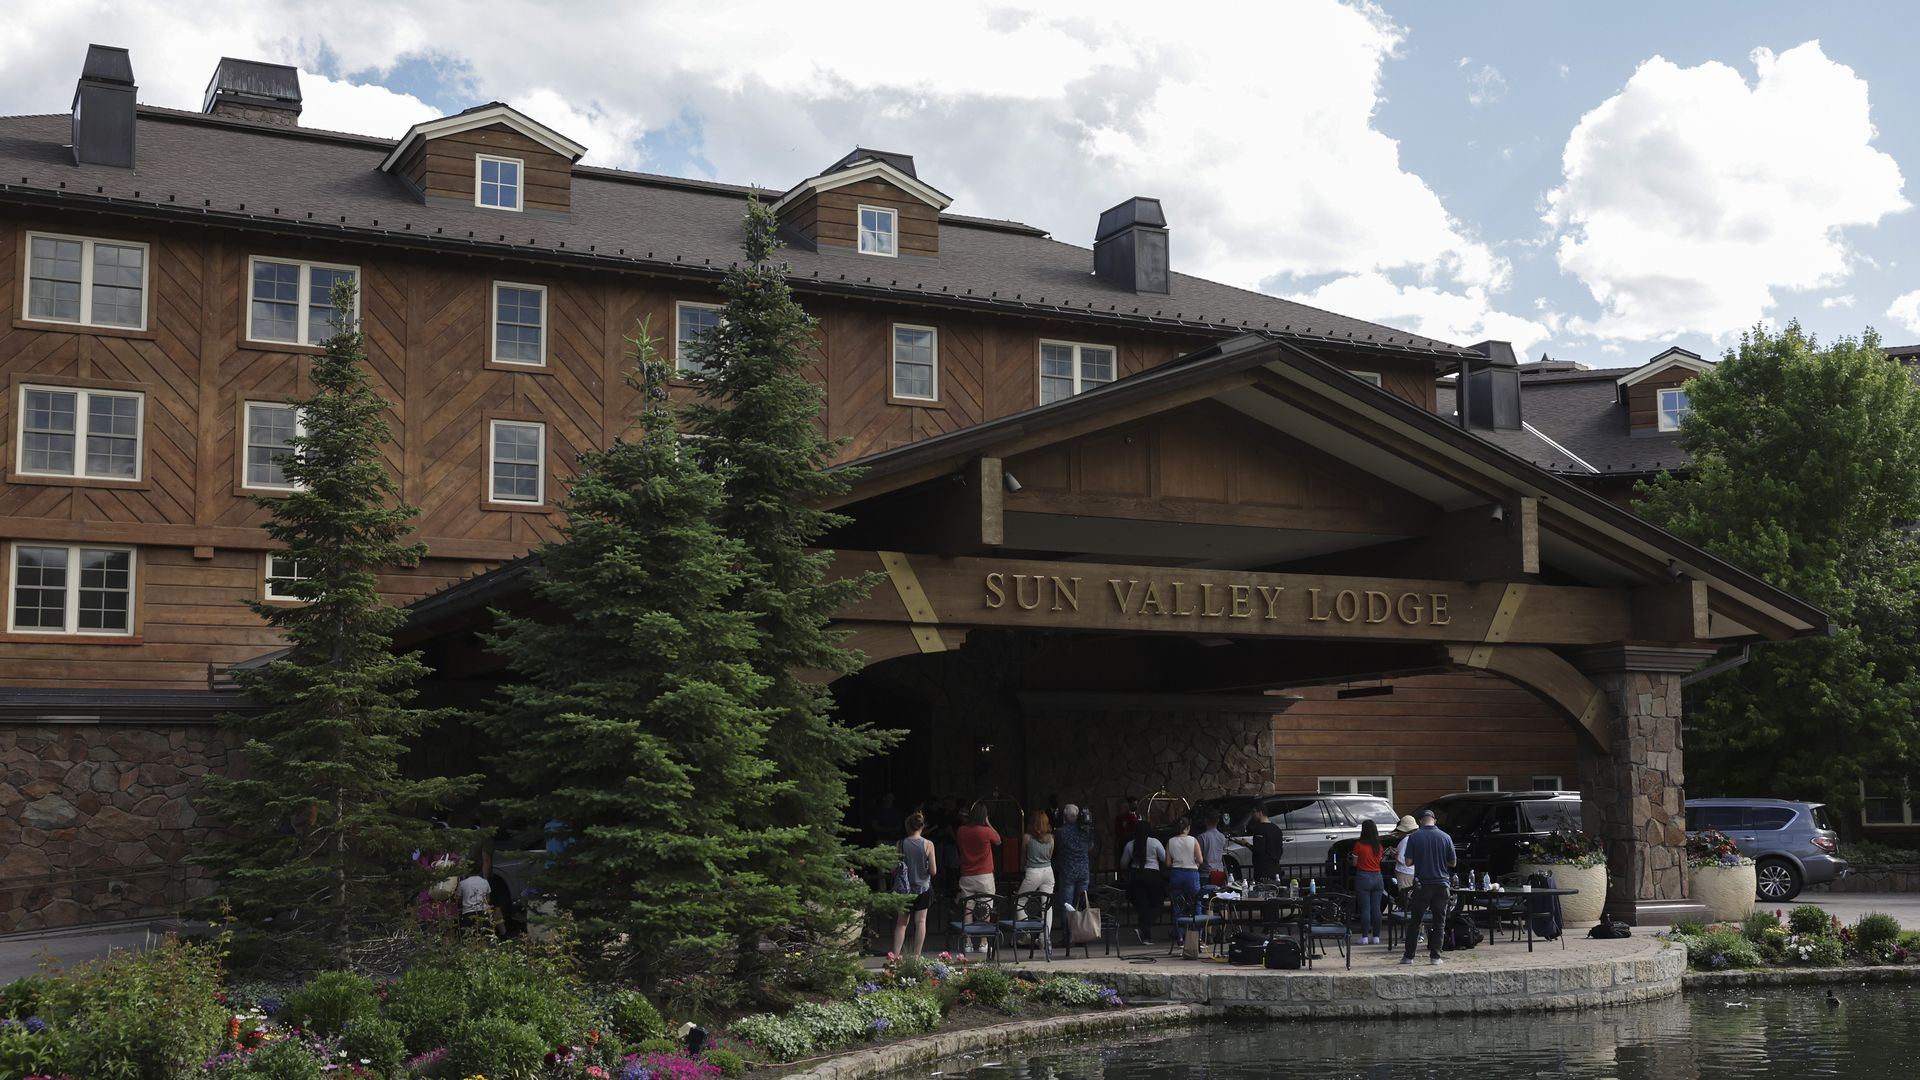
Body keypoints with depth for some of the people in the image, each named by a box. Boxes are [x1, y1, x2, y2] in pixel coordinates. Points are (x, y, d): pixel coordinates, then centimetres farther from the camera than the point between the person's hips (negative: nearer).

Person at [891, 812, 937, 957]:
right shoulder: (928, 845, -11)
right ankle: (916, 955, 8)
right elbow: (933, 871, -8)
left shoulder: (901, 844, -8)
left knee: (902, 922, 11)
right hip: (923, 888, -1)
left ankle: (896, 954, 5)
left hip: (905, 888, 1)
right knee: (920, 921, 7)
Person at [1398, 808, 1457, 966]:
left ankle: (1408, 956, 8)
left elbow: (1408, 861, -7)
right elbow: (1452, 863, 4)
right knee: (1439, 922, 9)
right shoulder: (1445, 837, -2)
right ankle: (1435, 956, 6)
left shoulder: (1414, 837, -6)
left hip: (1421, 884, -1)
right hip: (1441, 884, 1)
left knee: (1414, 921, 7)